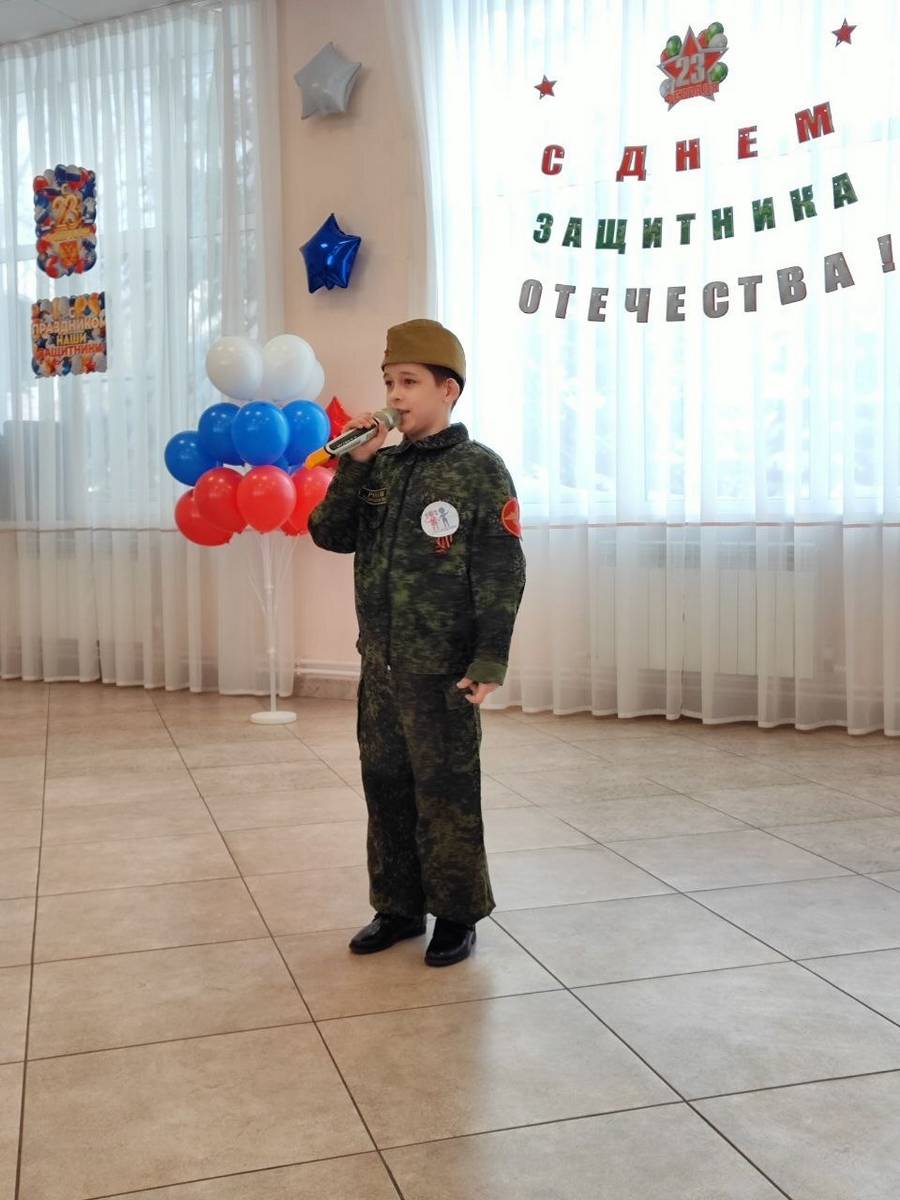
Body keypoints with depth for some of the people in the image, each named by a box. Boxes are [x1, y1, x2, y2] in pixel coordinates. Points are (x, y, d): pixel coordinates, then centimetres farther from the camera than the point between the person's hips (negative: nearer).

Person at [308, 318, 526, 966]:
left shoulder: (479, 469, -9)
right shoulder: (382, 467, 8)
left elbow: (501, 574, -11)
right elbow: (330, 534, 5)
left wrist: (489, 662, -16)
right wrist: (354, 464, -5)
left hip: (442, 670, -6)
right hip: (380, 666, 6)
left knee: (446, 793, 4)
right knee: (386, 787, 14)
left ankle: (457, 915, 21)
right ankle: (398, 906, 30)